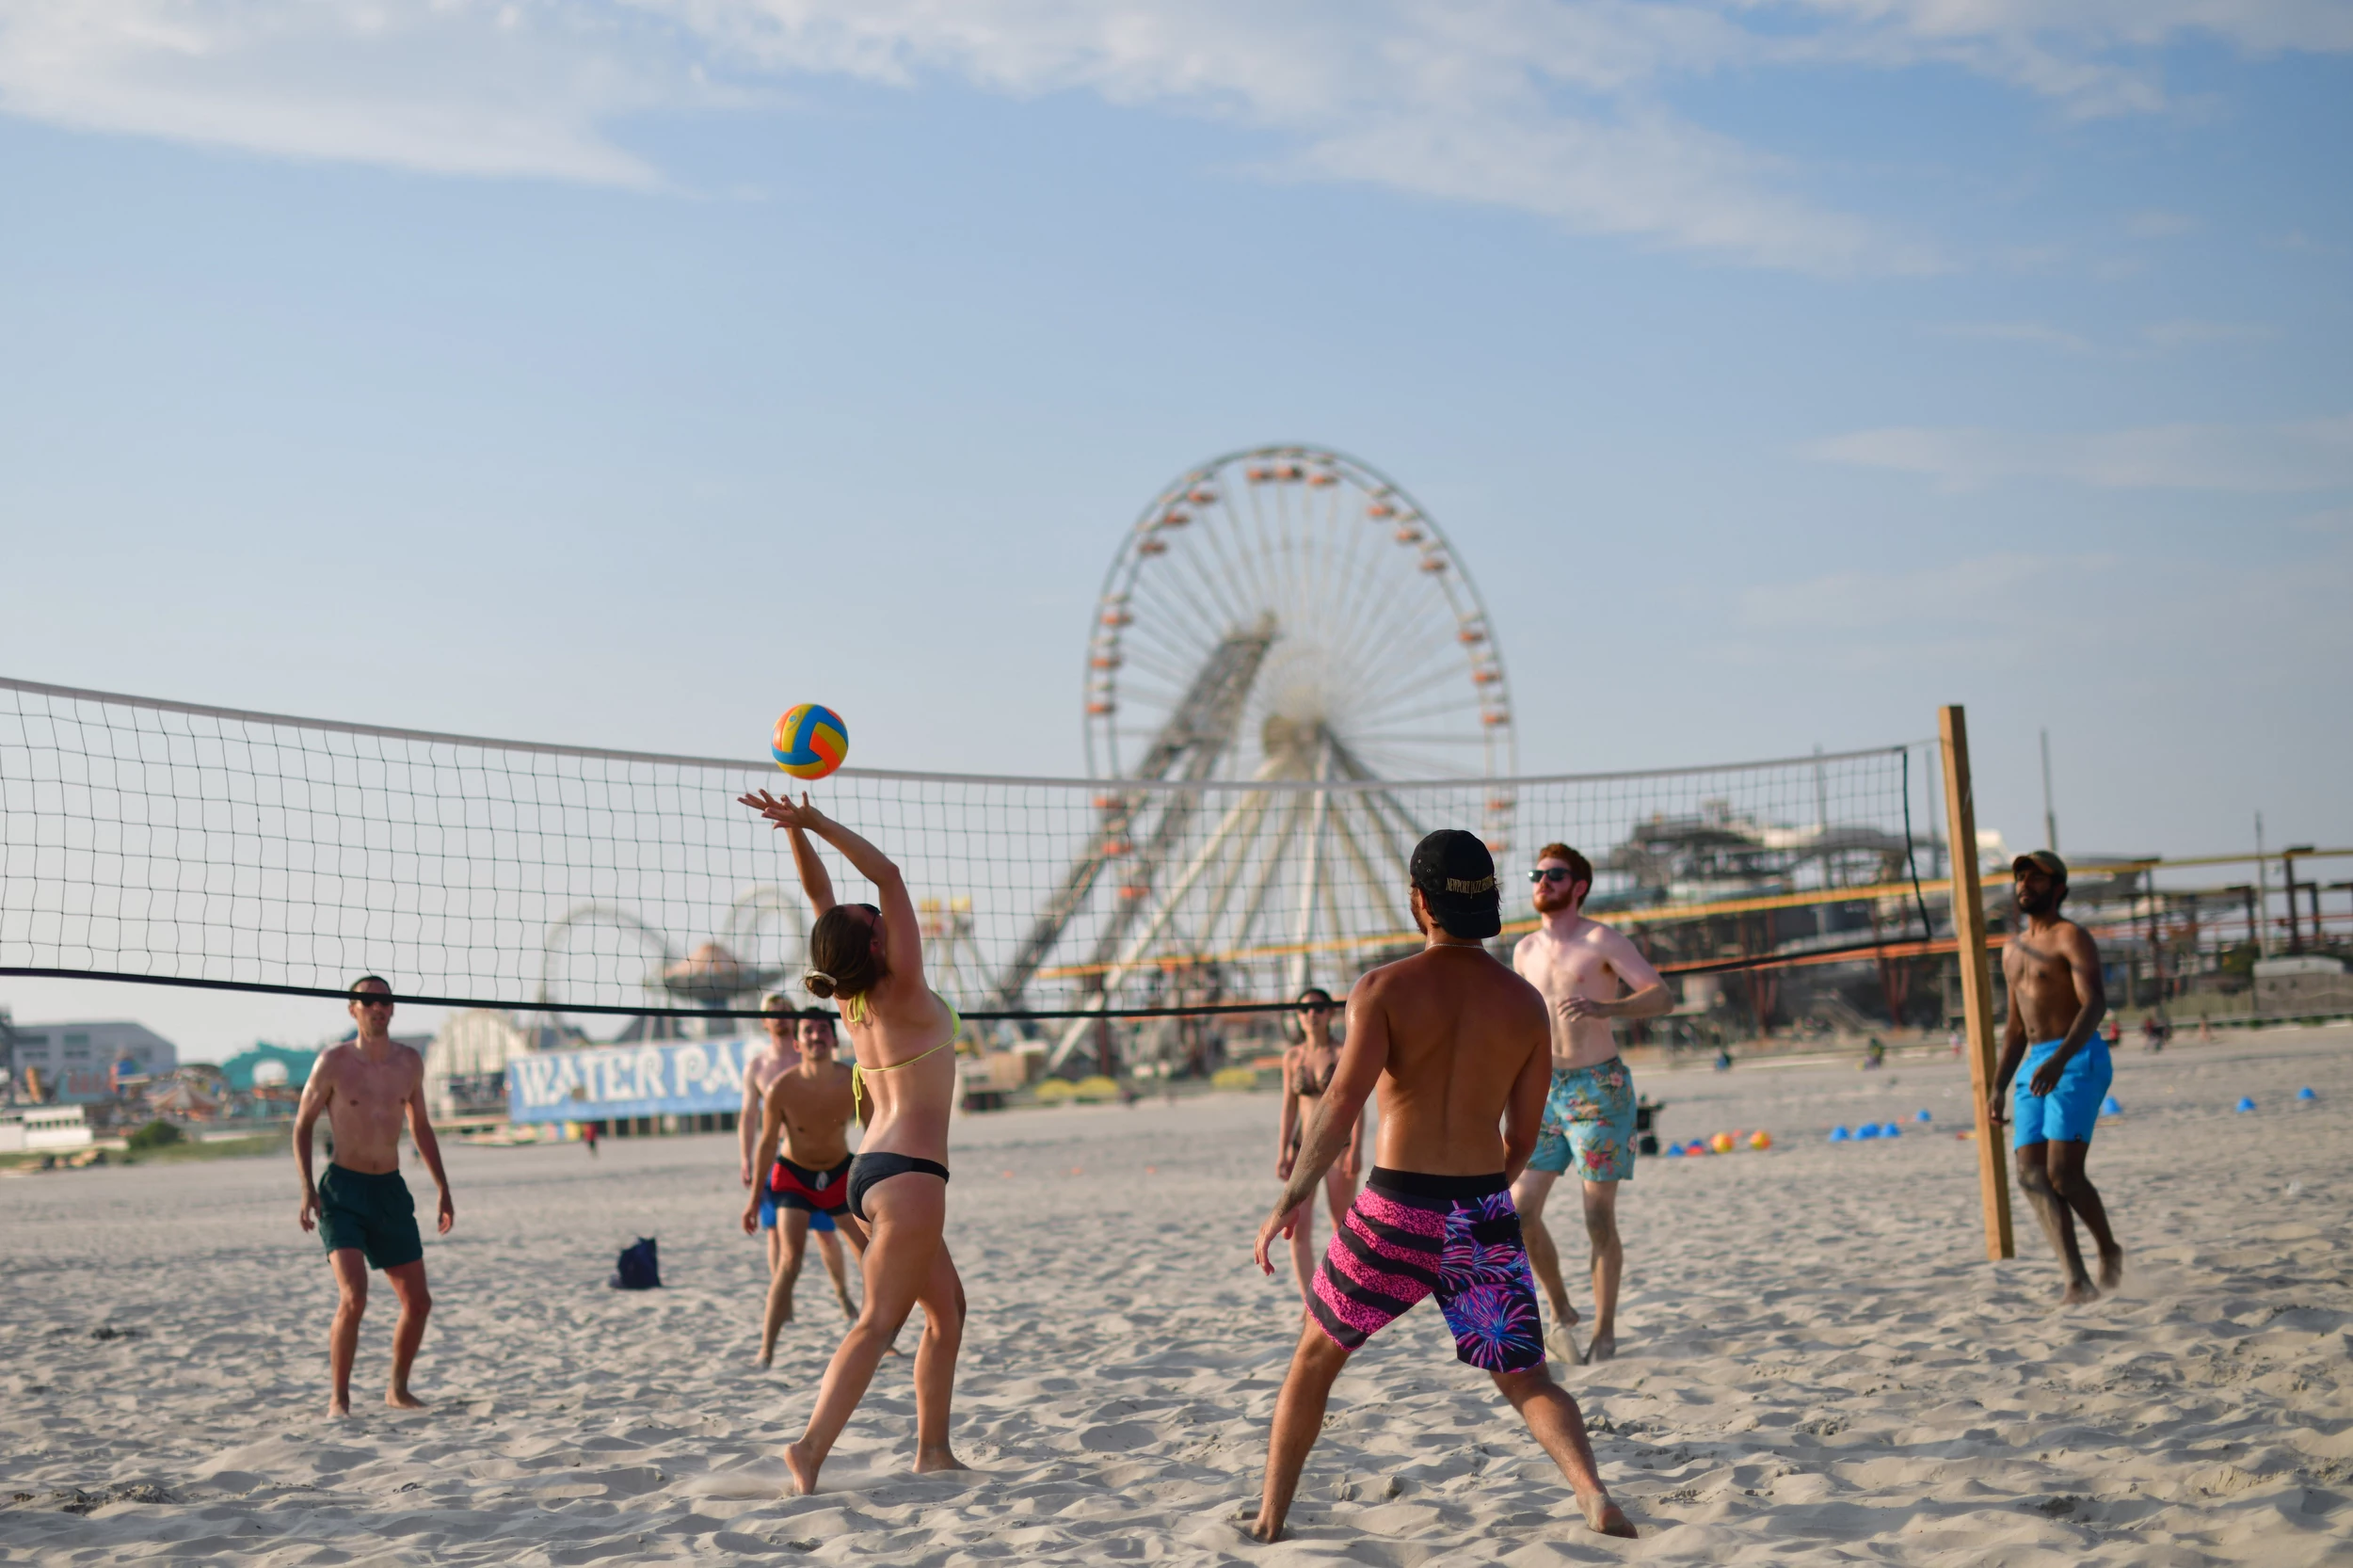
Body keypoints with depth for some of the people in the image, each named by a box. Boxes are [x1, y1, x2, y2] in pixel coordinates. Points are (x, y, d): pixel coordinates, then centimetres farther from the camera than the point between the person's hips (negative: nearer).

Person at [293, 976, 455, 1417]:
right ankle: (338, 1400, -8)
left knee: (418, 1303, 7)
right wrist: (307, 1187, -11)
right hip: (343, 1190, -5)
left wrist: (443, 1189, 17)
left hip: (392, 1190, 5)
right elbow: (302, 1124, 0)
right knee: (354, 1299, -20)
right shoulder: (334, 1061, -7)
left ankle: (398, 1390, 26)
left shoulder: (409, 1062, 6)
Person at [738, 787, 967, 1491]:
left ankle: (933, 1447, 17)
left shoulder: (852, 996, 5)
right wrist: (813, 824, -18)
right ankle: (812, 1445, -21)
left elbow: (820, 893, 10)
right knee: (879, 1322, -11)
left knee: (947, 1306, 17)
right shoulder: (902, 991, -12)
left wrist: (798, 829, 1)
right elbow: (888, 876, -15)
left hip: (870, 1170, 9)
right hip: (908, 1173, -9)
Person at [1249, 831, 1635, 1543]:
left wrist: (1291, 1198, -13)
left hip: (1395, 1210, -2)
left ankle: (1270, 1519, 22)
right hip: (1485, 1215, 2)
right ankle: (1592, 1491, -14)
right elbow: (1523, 1138, 9)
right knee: (1527, 1379, 12)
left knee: (1314, 1358, 19)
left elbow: (1343, 1102, -18)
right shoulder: (1525, 1003, 5)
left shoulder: (1385, 989, -5)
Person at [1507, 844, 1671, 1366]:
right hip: (1544, 1089, 5)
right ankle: (1561, 1312, 15)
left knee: (1599, 1215, -3)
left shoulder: (1602, 941, -7)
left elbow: (1663, 996, -17)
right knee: (1520, 1210, -4)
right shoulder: (1525, 950, 11)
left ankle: (1605, 1332, 8)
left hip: (1597, 1088, -5)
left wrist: (1602, 1008, -32)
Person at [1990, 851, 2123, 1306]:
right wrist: (1998, 1088, 20)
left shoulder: (2071, 937, -3)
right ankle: (2078, 1282, -13)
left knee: (2063, 1172, -16)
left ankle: (2109, 1250, 9)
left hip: (2079, 1061, -8)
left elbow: (2095, 1003, -18)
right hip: (2036, 1067, 8)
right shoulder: (2013, 951, 22)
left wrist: (2060, 1058, -31)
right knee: (2032, 1175, -9)